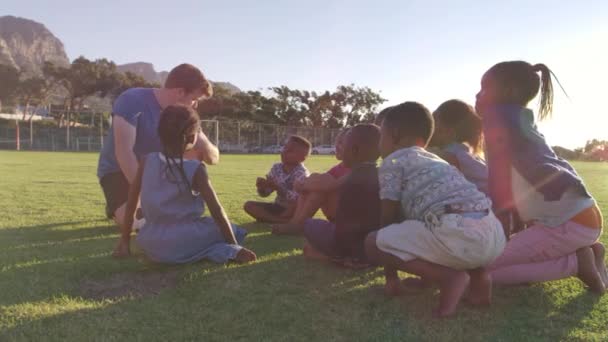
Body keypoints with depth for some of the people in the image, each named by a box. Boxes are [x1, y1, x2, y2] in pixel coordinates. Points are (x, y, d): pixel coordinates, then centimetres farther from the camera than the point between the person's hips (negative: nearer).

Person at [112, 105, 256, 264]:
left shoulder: (147, 161, 0)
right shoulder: (196, 169, -10)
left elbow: (130, 204, 6)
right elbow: (217, 212, -8)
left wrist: (124, 241, 17)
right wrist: (235, 248, -1)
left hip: (151, 247, 4)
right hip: (184, 246, -4)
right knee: (230, 229, 18)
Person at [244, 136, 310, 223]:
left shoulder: (301, 173, -18)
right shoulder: (276, 168, 1)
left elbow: (297, 198, -32)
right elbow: (265, 193, 7)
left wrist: (277, 188, -35)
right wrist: (262, 187, -16)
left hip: (296, 212, -7)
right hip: (279, 207, 7)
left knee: (294, 204, -40)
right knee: (249, 205, -8)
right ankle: (284, 221, -22)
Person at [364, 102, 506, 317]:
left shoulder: (392, 162, 11)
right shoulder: (438, 162, 33)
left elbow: (389, 218, 10)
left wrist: (390, 276, 18)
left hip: (454, 232, -8)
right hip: (494, 235, 8)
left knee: (373, 243, 3)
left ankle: (449, 277, -6)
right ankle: (478, 275, 14)